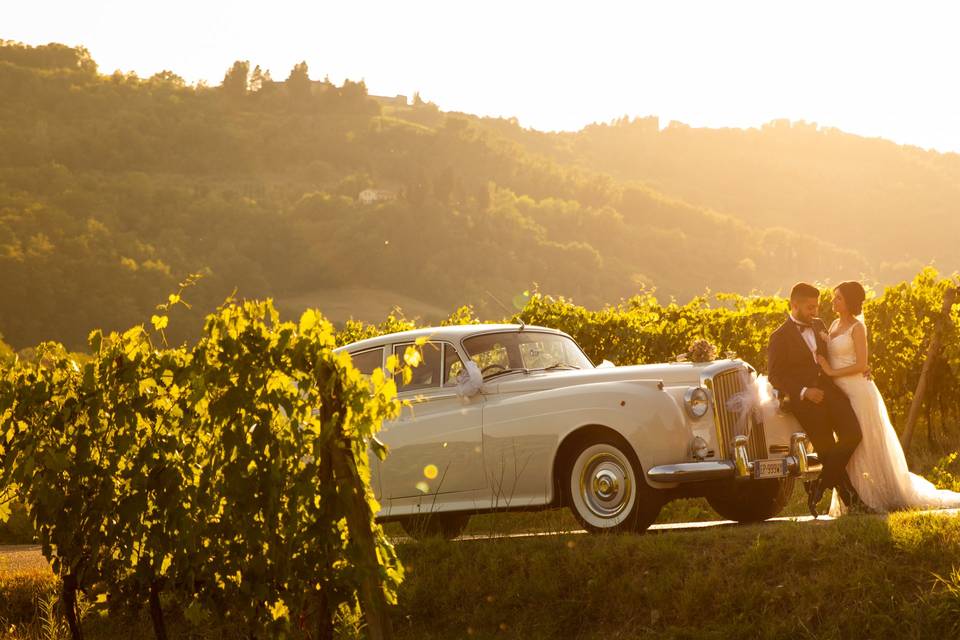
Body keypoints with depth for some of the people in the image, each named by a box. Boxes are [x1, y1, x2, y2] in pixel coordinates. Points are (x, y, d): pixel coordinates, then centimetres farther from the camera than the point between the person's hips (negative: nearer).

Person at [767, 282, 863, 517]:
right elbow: (775, 376, -5)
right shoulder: (780, 337, -1)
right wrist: (803, 392, -16)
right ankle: (846, 490, 11)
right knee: (826, 448, -6)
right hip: (805, 400, -5)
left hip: (830, 391, 5)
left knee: (852, 434, -13)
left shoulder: (818, 325, 18)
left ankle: (820, 484, -1)